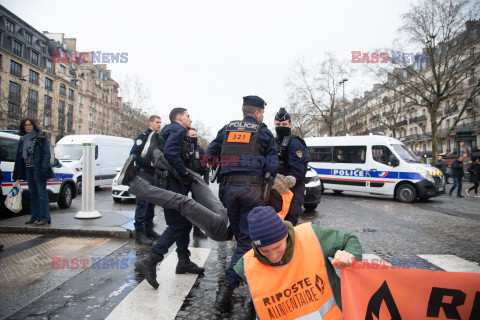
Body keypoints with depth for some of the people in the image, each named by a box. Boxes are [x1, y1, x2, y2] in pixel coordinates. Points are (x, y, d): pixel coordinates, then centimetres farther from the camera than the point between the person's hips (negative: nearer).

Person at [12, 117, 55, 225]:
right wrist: (17, 174, 16)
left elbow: (47, 153, -8)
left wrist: (44, 167, -19)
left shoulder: (40, 137, -3)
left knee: (41, 193, -7)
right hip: (28, 169, 7)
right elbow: (19, 157, 19)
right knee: (32, 193, 11)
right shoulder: (22, 140, 16)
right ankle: (34, 216, 18)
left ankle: (45, 217, -5)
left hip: (39, 169, -7)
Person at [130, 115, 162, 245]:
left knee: (151, 203, 10)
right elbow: (134, 154, -14)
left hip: (153, 175, 8)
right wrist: (149, 163, -19)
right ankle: (139, 232, -4)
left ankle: (149, 230, 19)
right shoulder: (143, 136, -4)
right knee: (142, 203, -8)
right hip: (143, 173, -8)